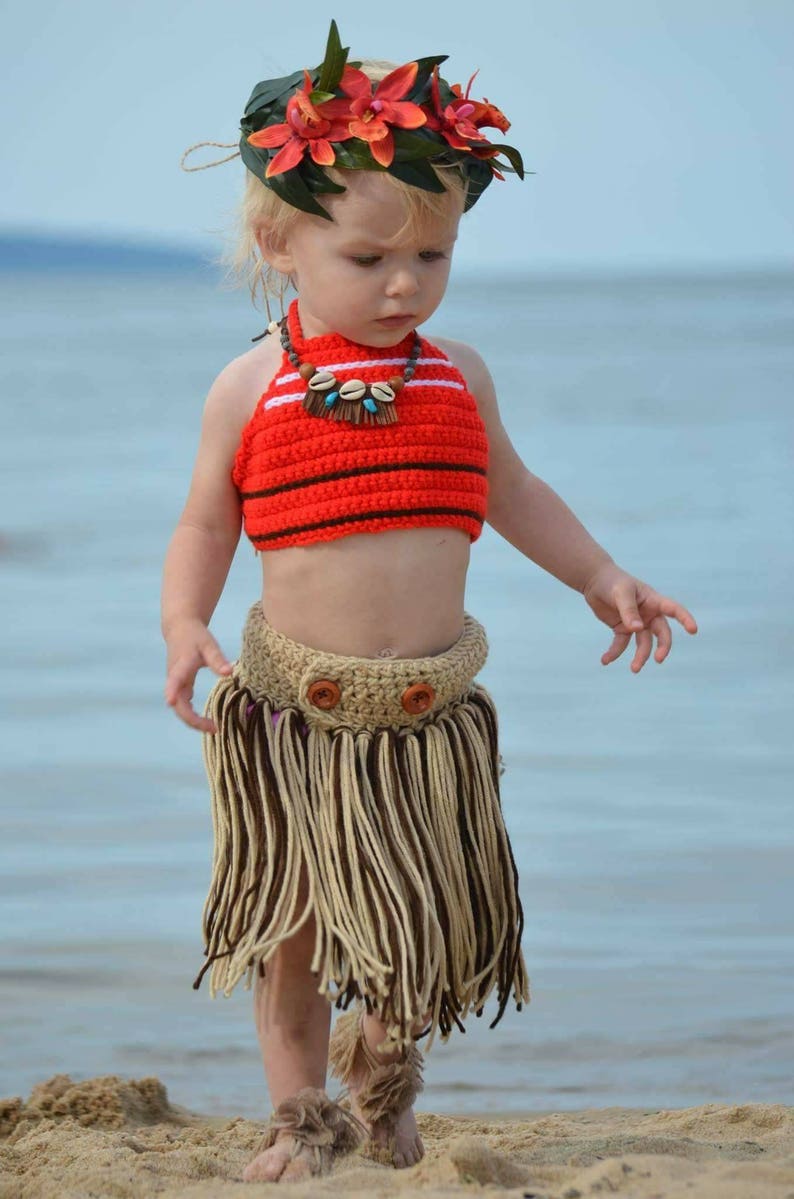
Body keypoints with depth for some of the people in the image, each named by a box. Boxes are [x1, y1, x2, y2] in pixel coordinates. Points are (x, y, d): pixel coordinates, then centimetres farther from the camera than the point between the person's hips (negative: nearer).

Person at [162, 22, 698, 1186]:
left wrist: (599, 576, 15)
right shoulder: (251, 390, -6)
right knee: (291, 920, 10)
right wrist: (184, 626, -14)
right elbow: (204, 526, 2)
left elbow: (511, 492, 19)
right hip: (291, 702, -2)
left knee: (432, 918, 9)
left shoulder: (459, 378, 3)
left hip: (431, 702, 2)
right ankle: (301, 1111, 27)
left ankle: (383, 1055, 39)